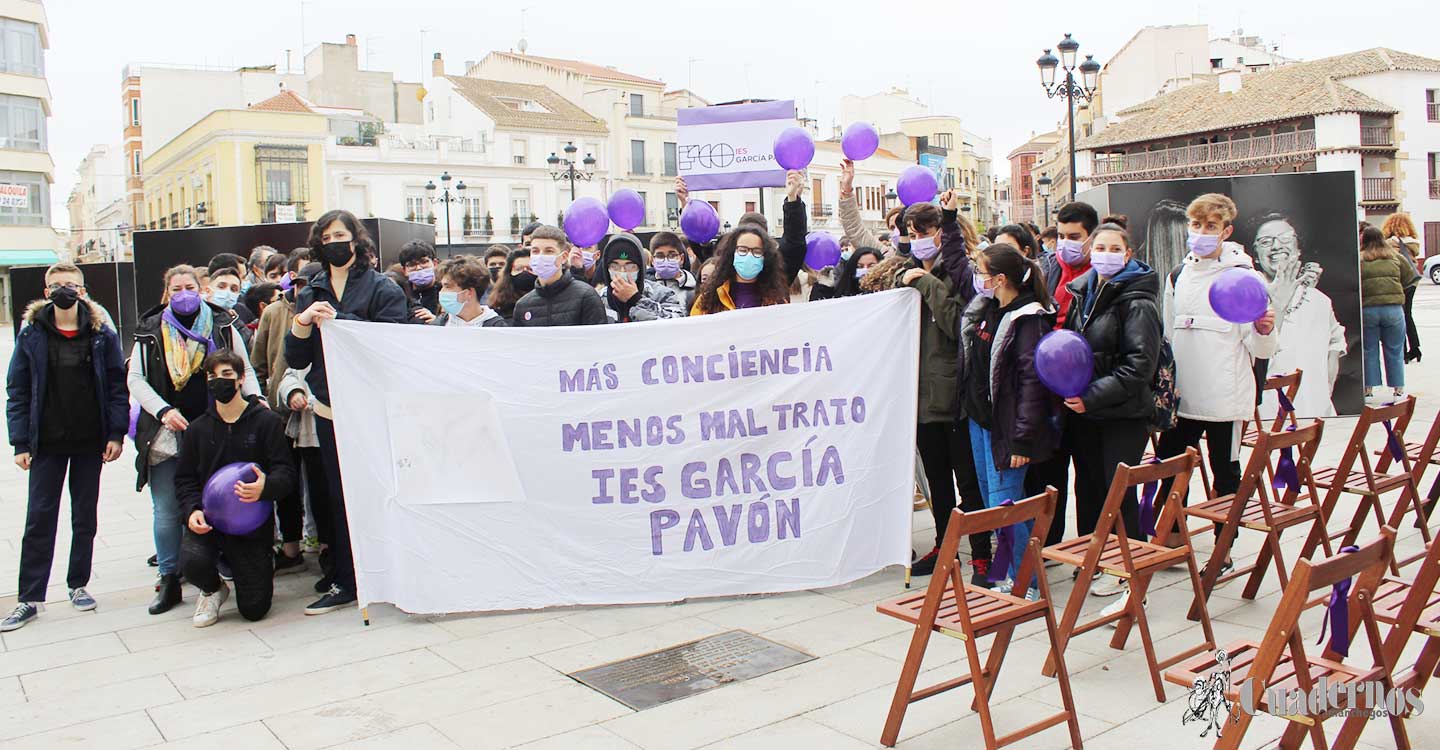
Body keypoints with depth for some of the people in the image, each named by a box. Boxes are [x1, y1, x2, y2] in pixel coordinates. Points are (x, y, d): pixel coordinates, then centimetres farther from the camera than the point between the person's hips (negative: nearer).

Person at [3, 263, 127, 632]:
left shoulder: (102, 332, -1)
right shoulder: (31, 334, -1)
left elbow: (116, 384, 0)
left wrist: (116, 433, -7)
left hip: (90, 441, 0)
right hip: (47, 442, 0)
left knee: (85, 516, 10)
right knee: (39, 518, 2)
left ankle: (78, 585, 24)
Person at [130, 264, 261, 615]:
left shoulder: (223, 326, 6)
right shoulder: (150, 331, 7)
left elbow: (245, 370, 9)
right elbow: (135, 379, 4)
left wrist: (255, 399, -9)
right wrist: (164, 410, -10)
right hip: (166, 436, 1)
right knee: (167, 512, 3)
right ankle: (169, 581, 13)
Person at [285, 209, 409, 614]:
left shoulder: (383, 289, -1)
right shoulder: (311, 293, 14)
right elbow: (296, 359, 9)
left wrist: (337, 321, -15)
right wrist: (303, 321, -9)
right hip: (329, 410, 5)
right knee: (339, 496, 8)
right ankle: (345, 582, 16)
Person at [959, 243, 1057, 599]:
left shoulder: (1027, 320, -17)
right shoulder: (984, 309, 6)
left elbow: (1032, 380, -20)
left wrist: (1023, 439, -22)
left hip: (1006, 424, -9)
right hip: (979, 417, 9)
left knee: (1004, 503, -6)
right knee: (990, 498, 14)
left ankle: (1027, 581, 8)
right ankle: (1008, 570, 27)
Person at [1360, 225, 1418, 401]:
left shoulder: (1358, 259, 0)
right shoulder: (1395, 257, 7)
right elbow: (1410, 278, 13)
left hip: (1366, 309, -1)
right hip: (1393, 309, 1)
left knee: (1369, 351, 9)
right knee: (1394, 352, 11)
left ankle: (1368, 391, 10)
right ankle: (1398, 390, 16)